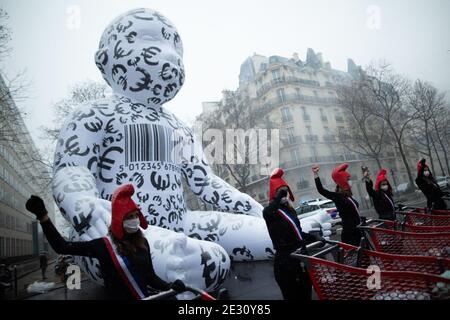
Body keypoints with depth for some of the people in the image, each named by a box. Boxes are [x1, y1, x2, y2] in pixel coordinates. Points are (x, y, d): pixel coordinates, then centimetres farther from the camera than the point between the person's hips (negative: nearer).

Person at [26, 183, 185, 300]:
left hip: (147, 296, 4)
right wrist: (43, 216, -16)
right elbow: (62, 247, -9)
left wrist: (170, 287, -5)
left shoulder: (142, 243, 5)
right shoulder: (104, 245, -7)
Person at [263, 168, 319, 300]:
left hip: (300, 257, 8)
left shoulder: (290, 210, 12)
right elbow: (267, 212, -39)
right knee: (293, 295, 1)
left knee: (305, 293, 18)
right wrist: (280, 195, -34)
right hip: (285, 261, -8)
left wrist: (314, 238, 13)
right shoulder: (270, 212, -12)